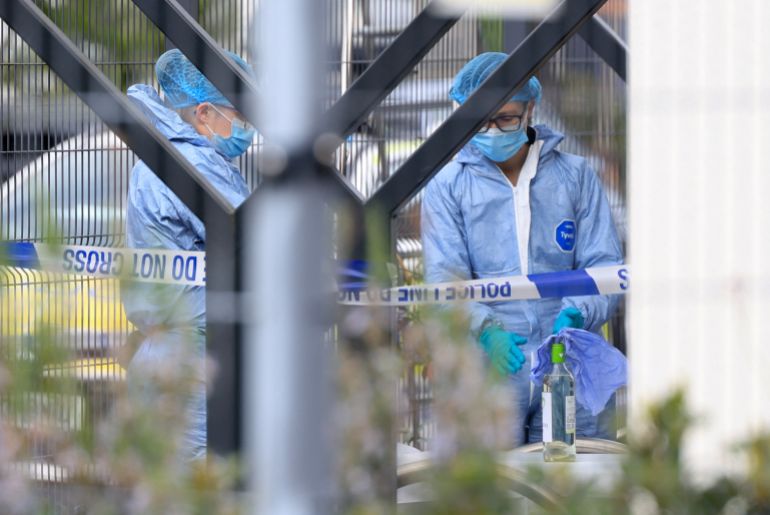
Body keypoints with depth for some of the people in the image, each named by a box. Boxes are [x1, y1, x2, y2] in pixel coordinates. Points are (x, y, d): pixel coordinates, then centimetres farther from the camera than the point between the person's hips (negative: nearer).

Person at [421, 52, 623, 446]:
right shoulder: (447, 186, 9)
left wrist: (577, 314, -15)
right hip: (487, 373, -1)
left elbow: (604, 266, 7)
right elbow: (445, 278, -2)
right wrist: (486, 329, -21)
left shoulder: (575, 176, 13)